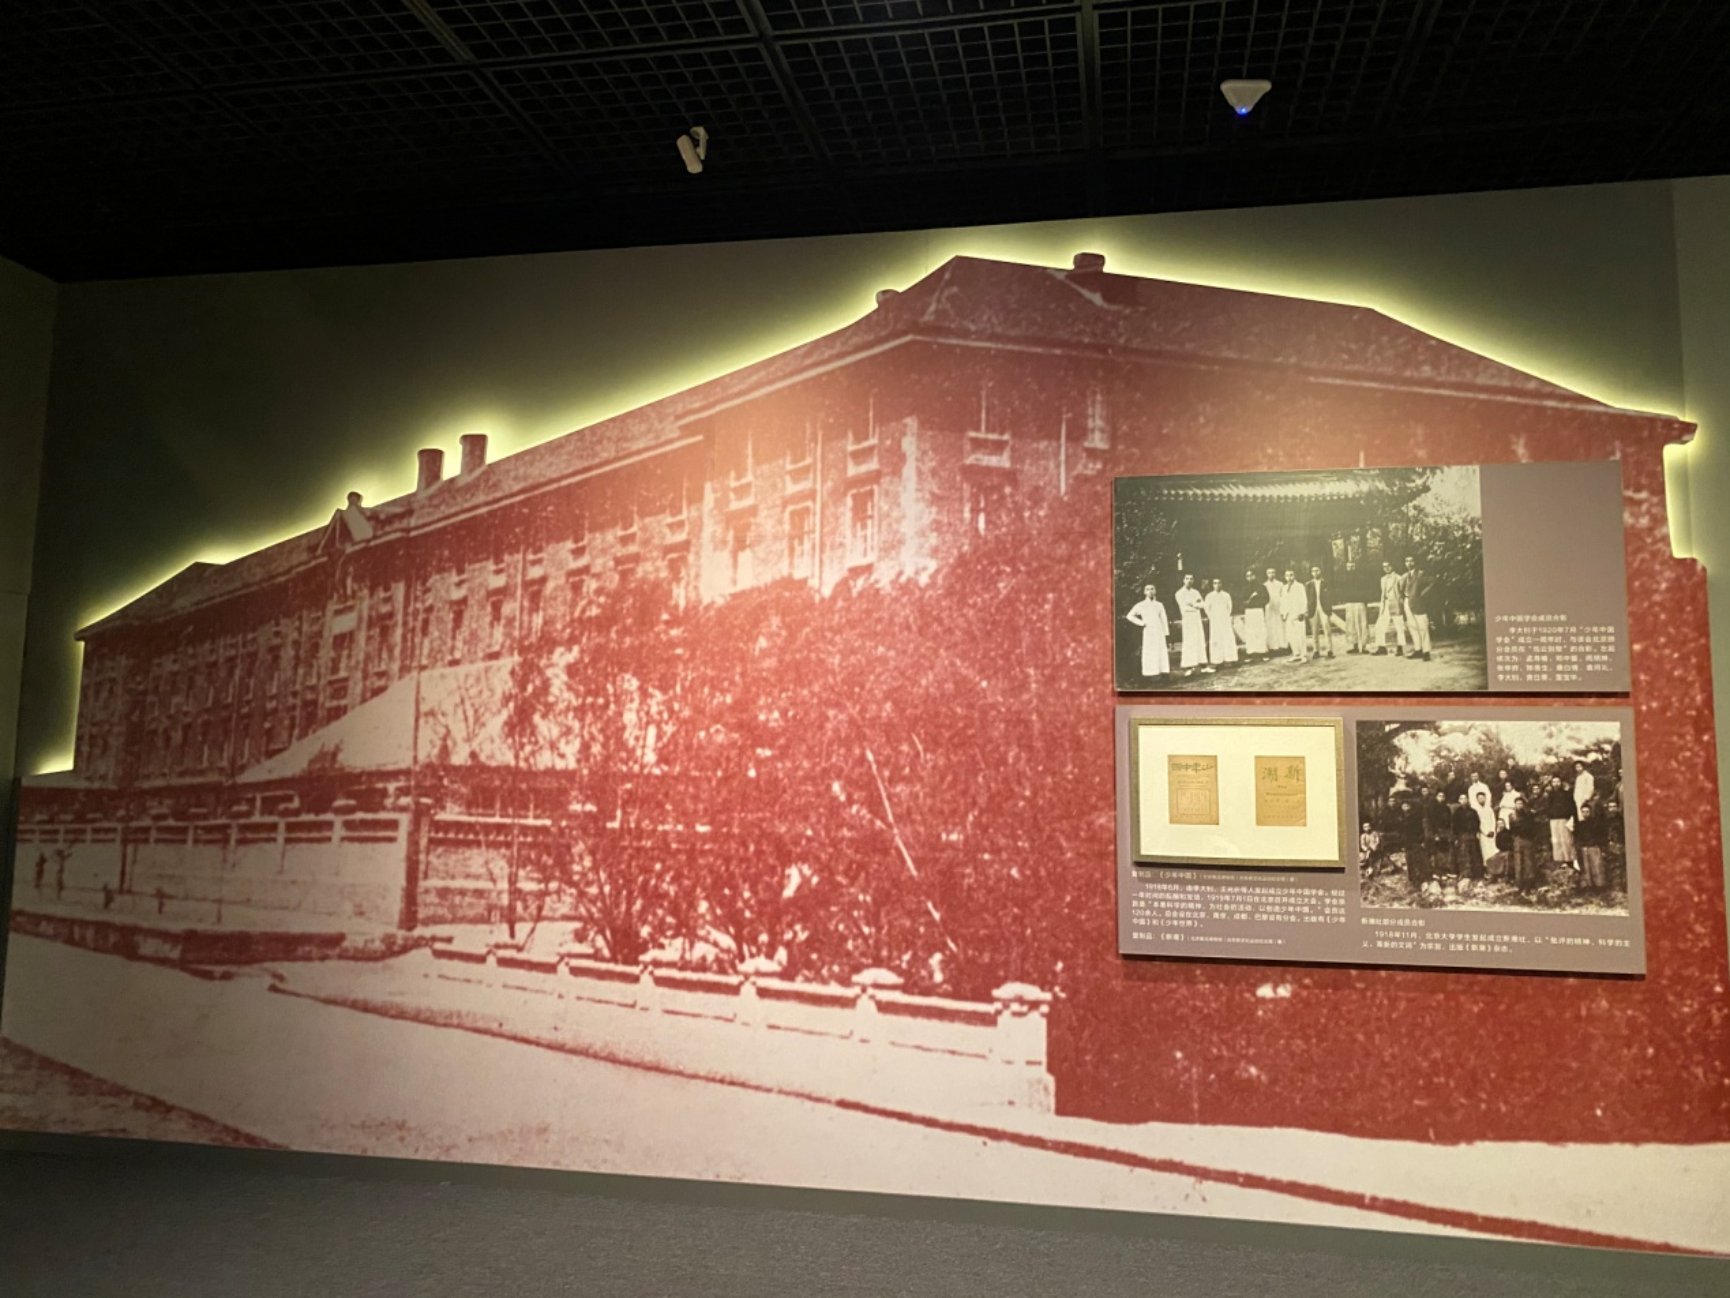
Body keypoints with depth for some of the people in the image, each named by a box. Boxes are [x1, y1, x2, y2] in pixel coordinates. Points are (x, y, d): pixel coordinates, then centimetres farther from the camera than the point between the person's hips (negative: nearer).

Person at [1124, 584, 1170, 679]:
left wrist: (1166, 632, 4)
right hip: (1148, 631, -3)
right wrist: (1141, 623, -2)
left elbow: (1164, 619, 11)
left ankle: (1163, 671, 1)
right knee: (1150, 652, -7)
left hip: (1159, 631, 3)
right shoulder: (1141, 605, 4)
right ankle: (1152, 673, -6)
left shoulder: (1159, 605, 12)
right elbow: (1130, 616, 5)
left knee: (1162, 651, -2)